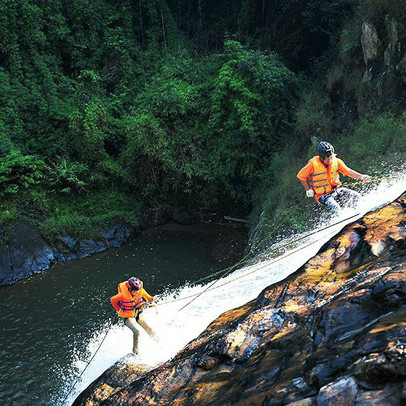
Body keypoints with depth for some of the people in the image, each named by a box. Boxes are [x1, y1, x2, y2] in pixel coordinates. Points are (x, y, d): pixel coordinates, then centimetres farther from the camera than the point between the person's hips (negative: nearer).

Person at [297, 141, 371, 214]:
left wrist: (361, 176, -23)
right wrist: (308, 190, -9)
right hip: (322, 195, -5)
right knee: (335, 208, -30)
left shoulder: (336, 161, -4)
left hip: (336, 190, 5)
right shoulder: (313, 164, -16)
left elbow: (348, 171, -7)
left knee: (356, 196, -13)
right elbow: (300, 176, -5)